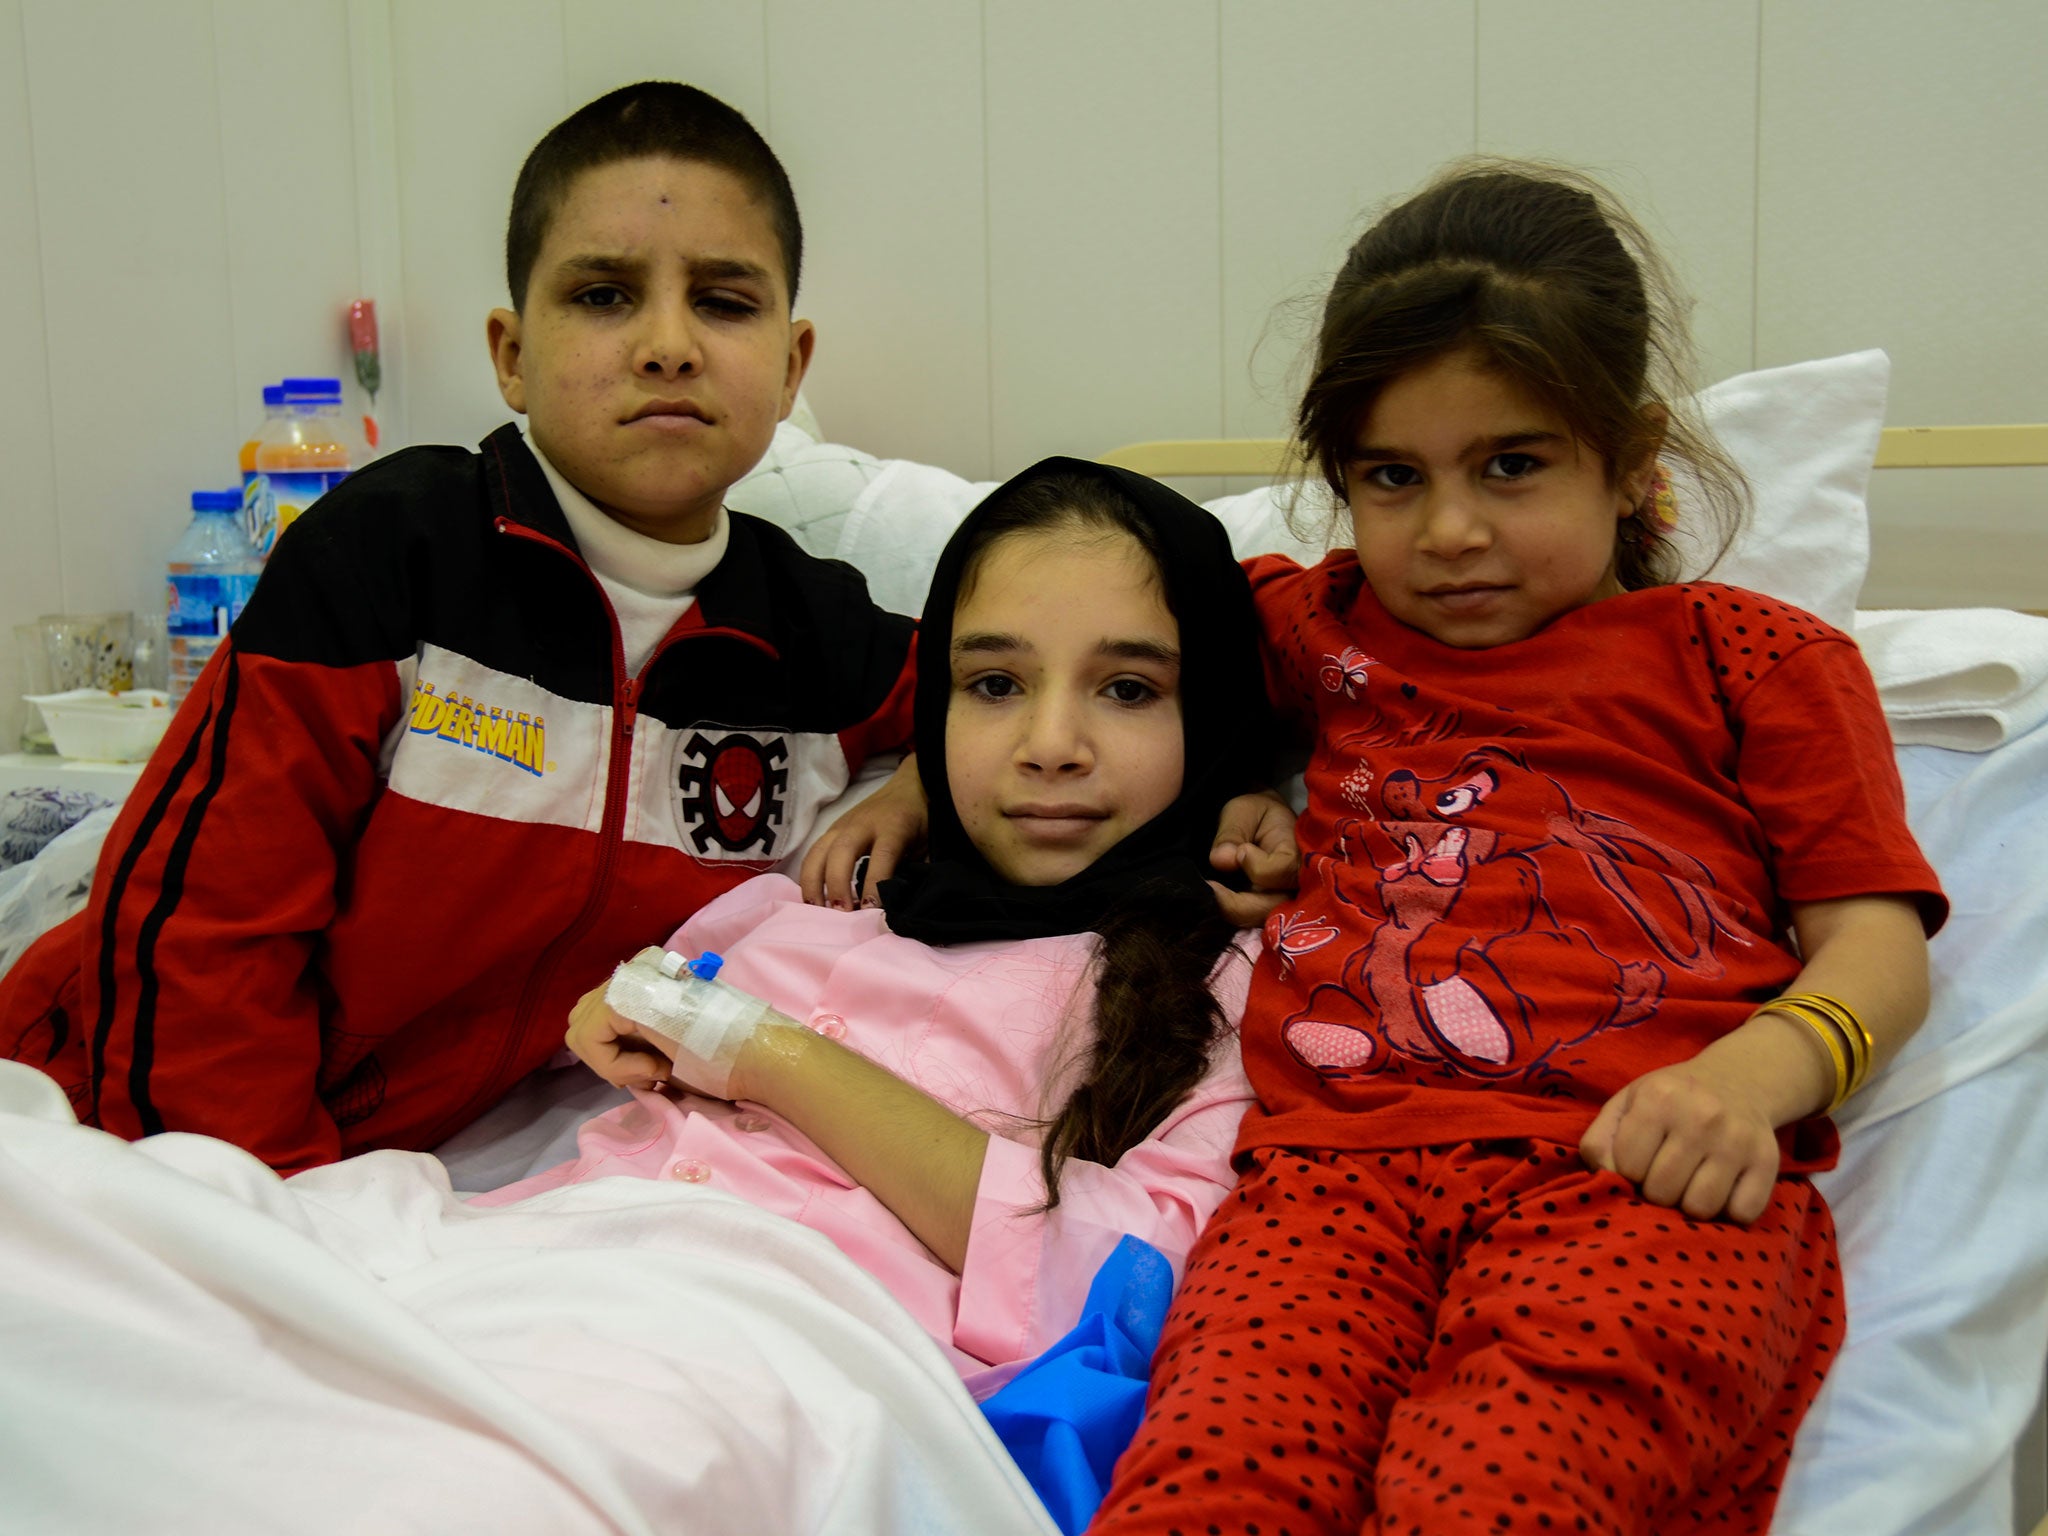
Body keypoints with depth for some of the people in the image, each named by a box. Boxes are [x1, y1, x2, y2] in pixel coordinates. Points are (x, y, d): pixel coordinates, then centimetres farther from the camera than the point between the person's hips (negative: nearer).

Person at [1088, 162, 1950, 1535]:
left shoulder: (1751, 658, 23)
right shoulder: (1321, 628, 31)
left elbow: (1876, 943, 14)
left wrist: (1754, 1074, -9)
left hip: (1638, 1181, -1)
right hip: (1337, 1160, 2)